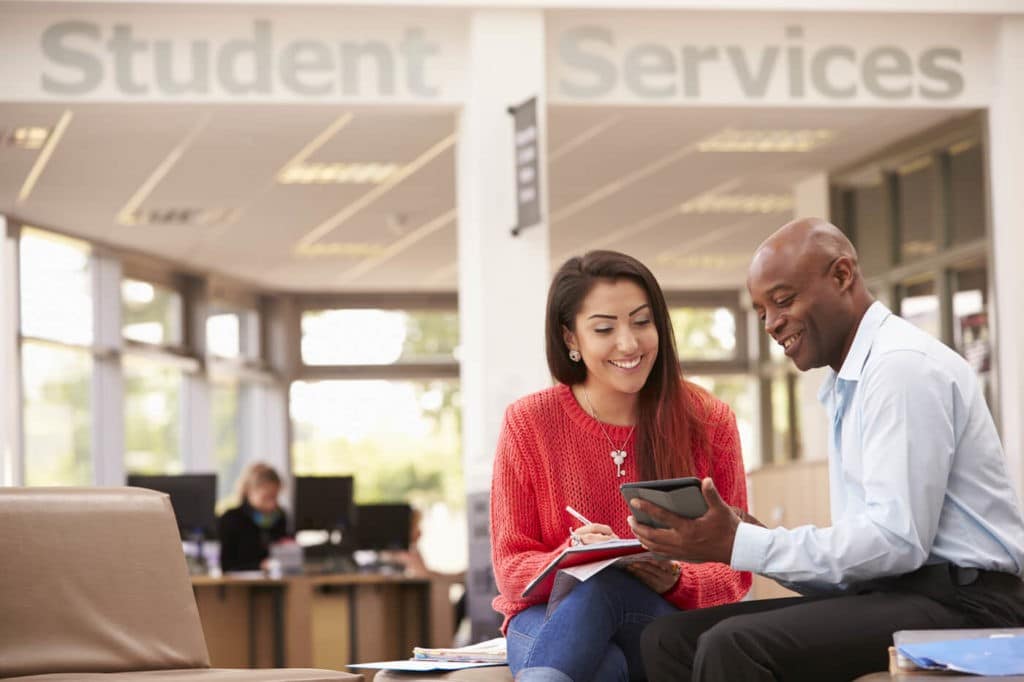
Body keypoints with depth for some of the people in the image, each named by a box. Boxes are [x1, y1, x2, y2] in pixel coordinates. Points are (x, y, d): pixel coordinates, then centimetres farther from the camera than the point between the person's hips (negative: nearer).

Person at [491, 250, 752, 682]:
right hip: (550, 619, 0)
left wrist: (676, 581, -20)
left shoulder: (708, 421, 2)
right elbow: (511, 567, 1)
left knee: (601, 586, -38)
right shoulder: (529, 422, 0)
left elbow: (733, 573, 4)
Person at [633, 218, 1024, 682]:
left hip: (957, 604, -10)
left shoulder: (902, 364, -10)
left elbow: (899, 539, -20)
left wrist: (739, 545, -18)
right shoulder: (851, 385, 21)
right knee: (670, 638, -2)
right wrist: (757, 539, 0)